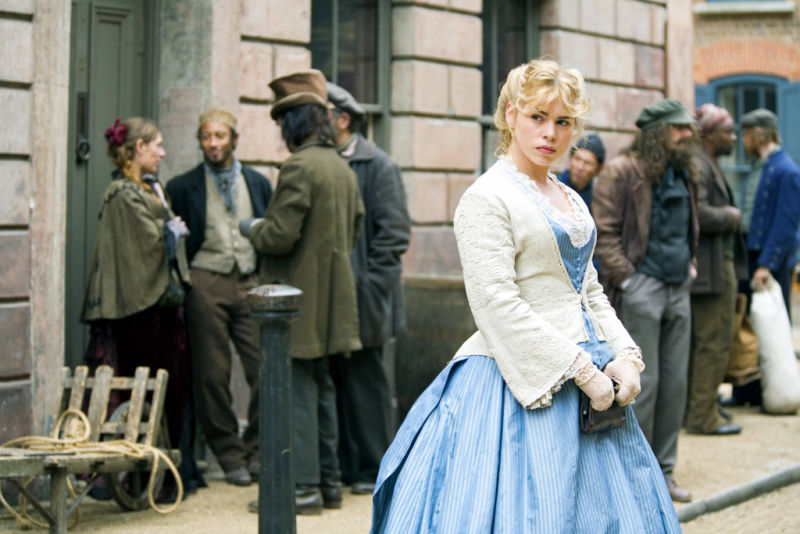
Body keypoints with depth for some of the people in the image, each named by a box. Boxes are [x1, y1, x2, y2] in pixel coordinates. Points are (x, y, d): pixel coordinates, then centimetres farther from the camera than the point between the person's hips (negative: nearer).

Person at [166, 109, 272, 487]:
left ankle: (256, 452, 8)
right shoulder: (183, 187, 8)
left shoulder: (258, 183, 15)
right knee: (213, 376, -1)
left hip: (252, 282, 2)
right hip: (207, 284, -2)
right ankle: (230, 457, 10)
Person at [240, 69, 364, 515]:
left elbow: (280, 236, -21)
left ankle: (303, 486, -3)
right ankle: (329, 481, 20)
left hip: (299, 299, -9)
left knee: (298, 390, -5)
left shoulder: (300, 166, -17)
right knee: (321, 389, 15)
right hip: (331, 300, 9)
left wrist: (253, 228, -1)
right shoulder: (343, 167, 11)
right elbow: (355, 230, 20)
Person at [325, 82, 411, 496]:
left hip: (360, 299, -5)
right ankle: (342, 466, 17)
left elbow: (393, 232, -9)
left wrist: (368, 286, -14)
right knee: (332, 381, 8)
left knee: (364, 382, 1)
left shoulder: (377, 166, -5)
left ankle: (372, 469, 10)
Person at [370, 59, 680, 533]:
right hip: (523, 381, -8)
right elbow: (498, 303, -18)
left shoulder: (571, 201, 16)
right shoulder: (487, 197, -9)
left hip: (588, 376, 8)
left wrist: (624, 355, 1)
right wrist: (580, 369, -18)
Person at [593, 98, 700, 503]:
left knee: (675, 383, 9)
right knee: (642, 384, -4)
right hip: (641, 288, -7)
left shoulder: (682, 173, 16)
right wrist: (625, 278, -17)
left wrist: (689, 263, 15)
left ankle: (662, 472, 18)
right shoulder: (622, 172, -8)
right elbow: (603, 232, -11)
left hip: (678, 289, 8)